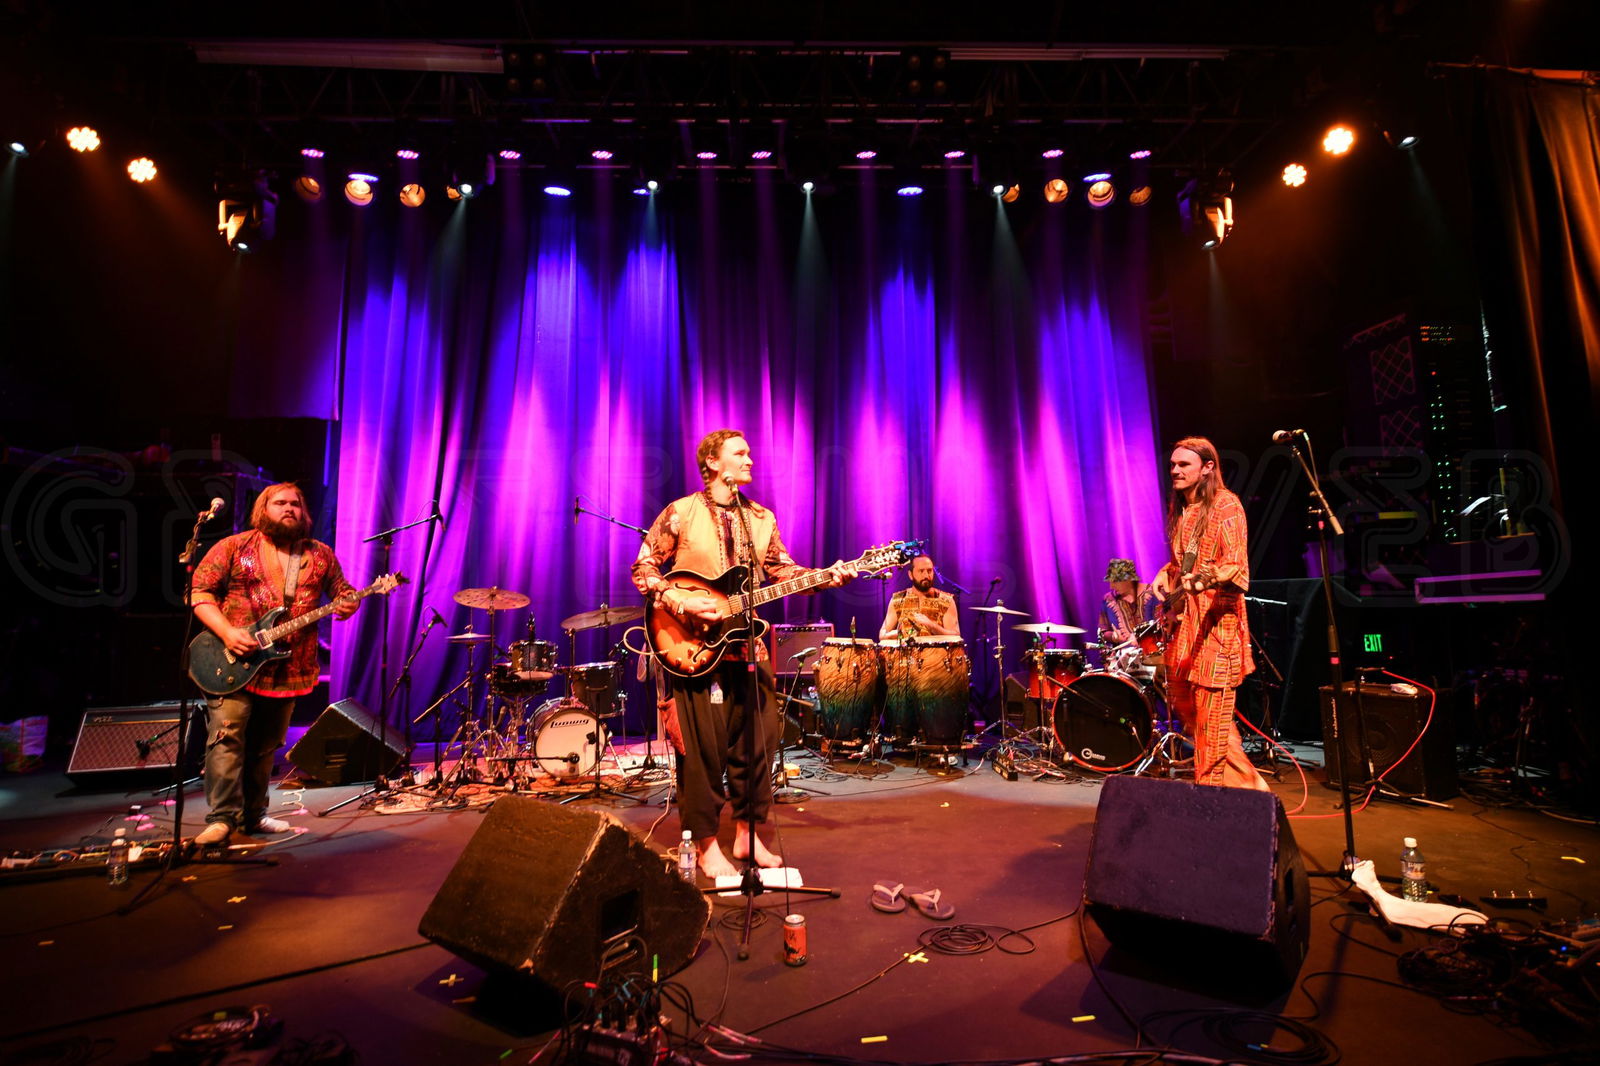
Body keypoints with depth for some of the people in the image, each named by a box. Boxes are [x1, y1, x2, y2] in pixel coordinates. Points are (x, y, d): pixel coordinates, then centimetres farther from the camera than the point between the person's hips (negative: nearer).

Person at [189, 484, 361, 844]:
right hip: (234, 664, -3)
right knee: (227, 737, -10)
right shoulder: (233, 547, 1)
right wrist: (227, 632, -16)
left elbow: (342, 591, 13)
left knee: (265, 746, 12)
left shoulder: (320, 554, 9)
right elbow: (199, 591, -3)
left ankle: (252, 814, 23)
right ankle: (222, 817, -1)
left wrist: (348, 603, -12)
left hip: (288, 669, 3)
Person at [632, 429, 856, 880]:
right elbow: (643, 569, -1)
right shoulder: (680, 513, -3)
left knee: (757, 741, 8)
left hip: (745, 643, 5)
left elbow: (780, 569, 8)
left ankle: (746, 834, 26)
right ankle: (707, 845, 16)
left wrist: (825, 576, -8)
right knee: (704, 748, 0)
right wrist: (681, 602, -15)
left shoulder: (762, 519, 12)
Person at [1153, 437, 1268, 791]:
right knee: (1182, 699, 12)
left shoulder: (1226, 505, -8)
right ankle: (1247, 782, 27)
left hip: (1216, 617, -8)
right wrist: (1166, 576, 5)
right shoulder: (1179, 507, 15)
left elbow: (1237, 567, -16)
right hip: (1183, 616, 8)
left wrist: (1207, 577, -35)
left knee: (1211, 707, -5)